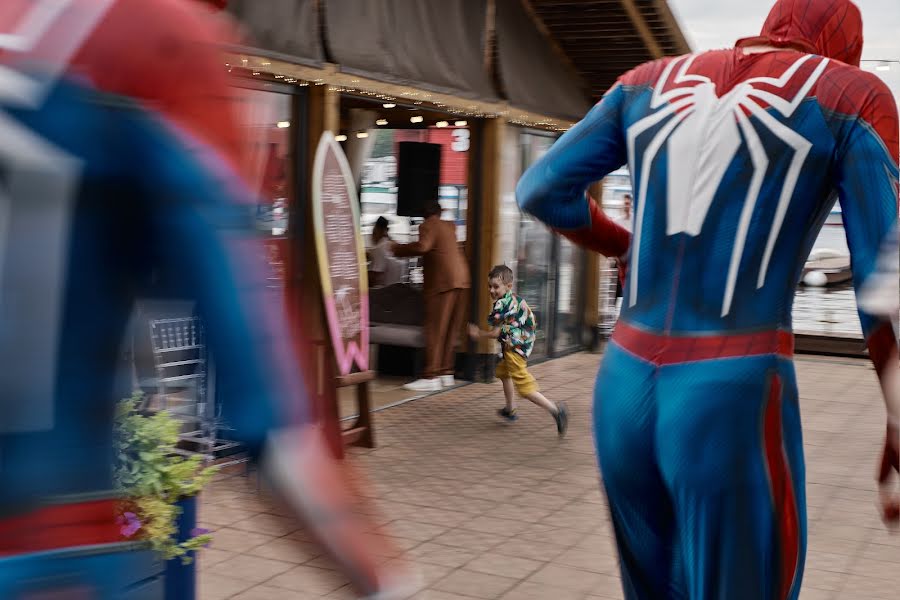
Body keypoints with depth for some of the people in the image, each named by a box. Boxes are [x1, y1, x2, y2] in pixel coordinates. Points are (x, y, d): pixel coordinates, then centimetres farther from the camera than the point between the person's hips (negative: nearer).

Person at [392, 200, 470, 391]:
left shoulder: (427, 226, -3)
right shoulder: (450, 226, 20)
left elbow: (422, 246, -21)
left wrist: (398, 249, -10)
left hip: (442, 280, -8)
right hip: (461, 277, 8)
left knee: (435, 330, -7)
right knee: (452, 329, 10)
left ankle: (431, 377, -10)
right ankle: (446, 373, 12)